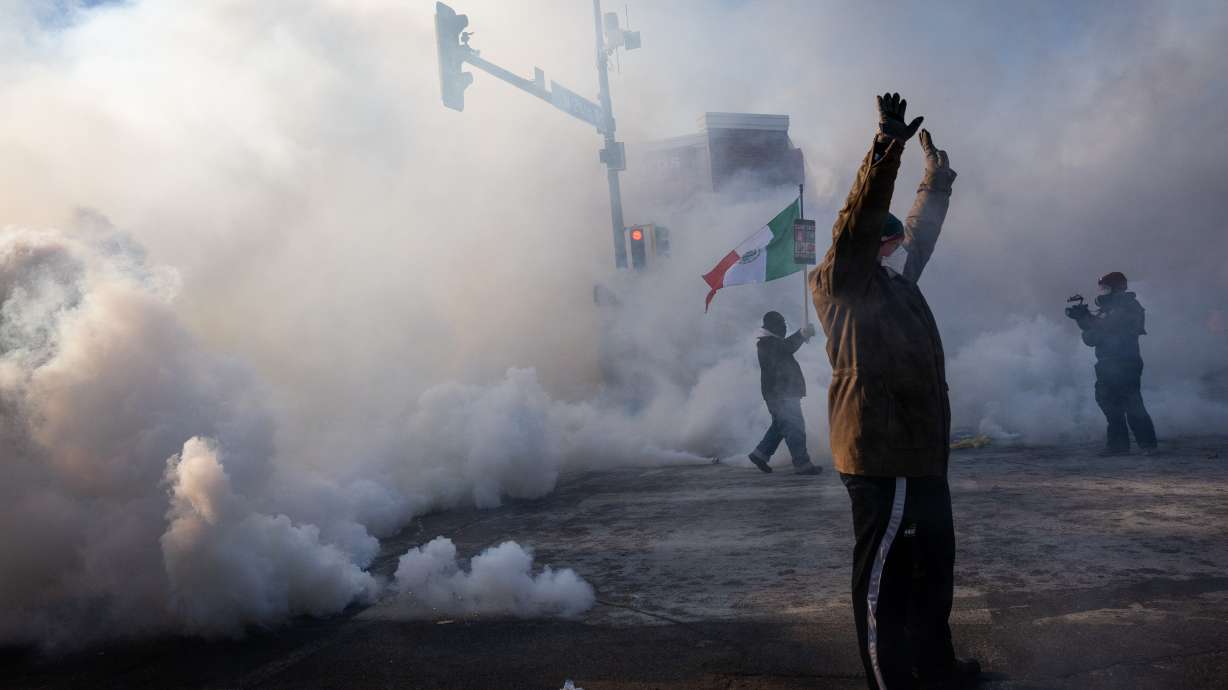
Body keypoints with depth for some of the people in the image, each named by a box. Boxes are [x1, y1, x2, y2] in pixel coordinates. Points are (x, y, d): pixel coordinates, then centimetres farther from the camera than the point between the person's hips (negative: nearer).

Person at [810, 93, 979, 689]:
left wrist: (936, 178, 44)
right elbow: (859, 216, -23)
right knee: (885, 570, -4)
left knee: (932, 561, 21)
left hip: (915, 449, 11)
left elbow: (921, 229, 36)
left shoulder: (892, 280, 19)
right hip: (882, 453, -11)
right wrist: (887, 147, -31)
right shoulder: (841, 280, -7)